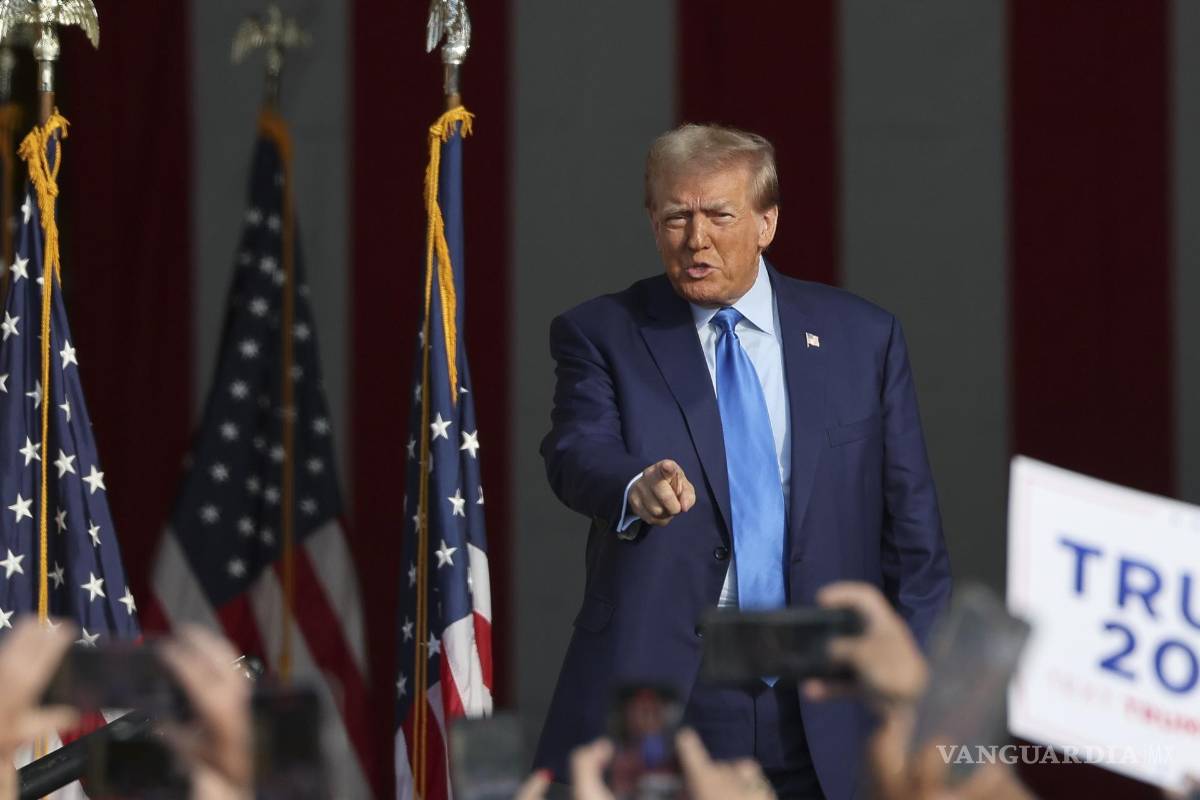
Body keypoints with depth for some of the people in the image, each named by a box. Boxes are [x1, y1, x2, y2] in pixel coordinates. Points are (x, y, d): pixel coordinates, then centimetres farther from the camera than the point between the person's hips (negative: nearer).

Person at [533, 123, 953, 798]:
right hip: (656, 694, -1)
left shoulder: (862, 337, 9)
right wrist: (637, 487, -38)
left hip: (822, 721, 1)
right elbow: (578, 454, -15)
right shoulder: (601, 335, 5)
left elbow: (911, 530, 9)